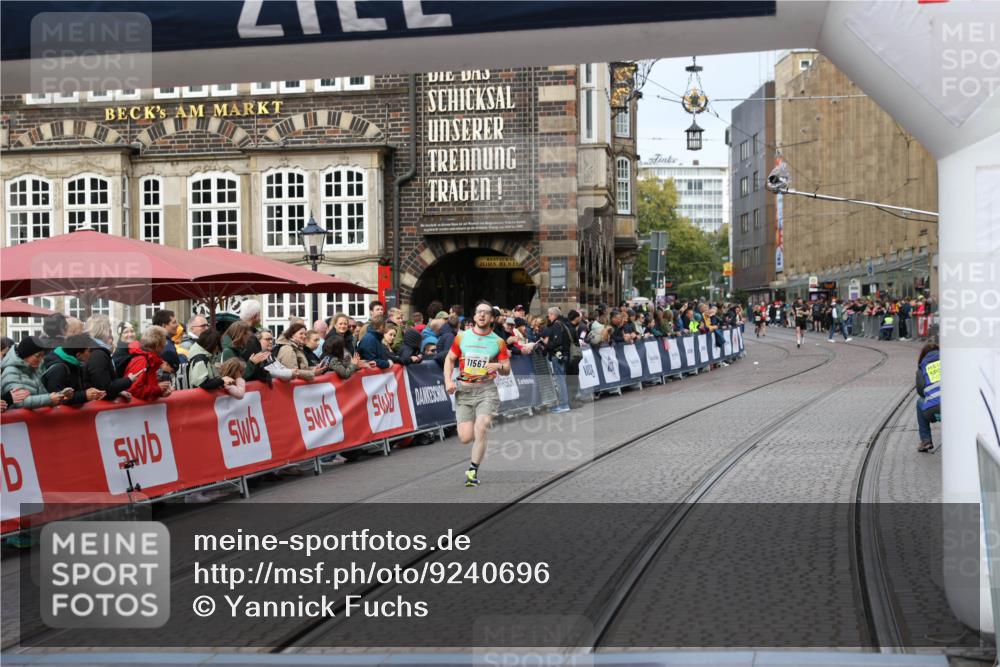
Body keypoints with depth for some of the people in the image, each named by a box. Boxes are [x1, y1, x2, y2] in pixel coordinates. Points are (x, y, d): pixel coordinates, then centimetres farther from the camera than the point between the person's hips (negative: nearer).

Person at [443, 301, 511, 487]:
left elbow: (507, 370, 7)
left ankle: (473, 471, -3)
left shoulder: (498, 342, 3)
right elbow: (449, 359, 14)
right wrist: (448, 381, -1)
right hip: (463, 390, 1)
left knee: (480, 430, -18)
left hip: (486, 390, -1)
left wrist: (499, 366, -16)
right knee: (466, 438, -5)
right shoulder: (462, 337, 5)